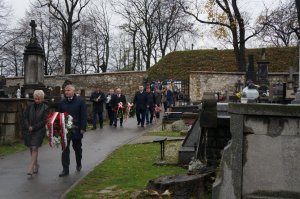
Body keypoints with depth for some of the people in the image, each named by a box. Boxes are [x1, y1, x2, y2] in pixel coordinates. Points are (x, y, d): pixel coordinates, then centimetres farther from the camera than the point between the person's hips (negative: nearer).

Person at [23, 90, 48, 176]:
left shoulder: (45, 108, -2)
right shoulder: (30, 106, 8)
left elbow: (44, 121, -7)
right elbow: (25, 117, 6)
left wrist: (33, 127, -11)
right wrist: (28, 127, -10)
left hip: (39, 131, -4)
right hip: (28, 130, 4)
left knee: (34, 148, -12)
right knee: (31, 148, 9)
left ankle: (31, 168, -14)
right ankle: (36, 165, 25)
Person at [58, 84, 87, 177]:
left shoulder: (80, 101, -5)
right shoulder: (62, 103, 6)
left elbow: (83, 116, -8)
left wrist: (83, 128, -13)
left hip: (76, 130, -2)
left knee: (77, 148, 14)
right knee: (65, 149, -1)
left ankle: (78, 164, 36)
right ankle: (65, 169, 2)